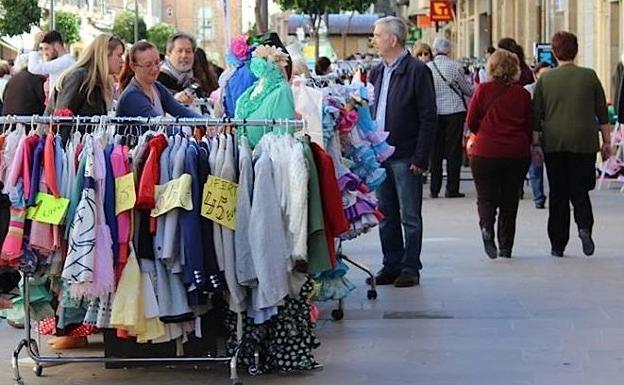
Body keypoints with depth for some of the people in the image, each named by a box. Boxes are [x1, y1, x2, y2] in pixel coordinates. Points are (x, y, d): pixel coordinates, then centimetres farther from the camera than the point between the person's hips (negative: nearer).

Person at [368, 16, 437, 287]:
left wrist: (419, 158, -15)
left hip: (405, 157, -7)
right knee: (386, 216, 11)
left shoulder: (418, 71, -8)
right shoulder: (377, 72, 14)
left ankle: (411, 268, 8)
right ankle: (391, 266, 19)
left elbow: (428, 117, -11)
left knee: (410, 217, 1)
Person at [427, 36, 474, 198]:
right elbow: (468, 90, 3)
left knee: (435, 150, 9)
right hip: (455, 111, -2)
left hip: (435, 113, 2)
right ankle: (452, 189, 1)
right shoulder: (456, 67, -8)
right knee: (454, 150, 3)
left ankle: (434, 189, 10)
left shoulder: (427, 68, -3)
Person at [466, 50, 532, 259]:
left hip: (485, 153, -2)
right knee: (510, 200, 12)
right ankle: (506, 246, 12)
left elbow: (471, 122, -2)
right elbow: (530, 126, 5)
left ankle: (487, 226, -22)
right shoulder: (523, 94, 0)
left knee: (486, 196, 8)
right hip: (517, 154, 2)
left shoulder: (483, 90, -5)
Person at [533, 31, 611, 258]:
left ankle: (558, 245, 8)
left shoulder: (545, 79, 1)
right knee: (580, 190, 8)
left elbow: (536, 115, 1)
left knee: (558, 195, 7)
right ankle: (584, 226, -19)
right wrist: (606, 141, 10)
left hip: (554, 143, 0)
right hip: (584, 142, 0)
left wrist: (536, 143, 6)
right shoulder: (589, 76, 1)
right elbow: (602, 112, 4)